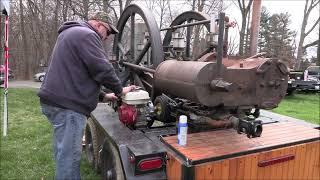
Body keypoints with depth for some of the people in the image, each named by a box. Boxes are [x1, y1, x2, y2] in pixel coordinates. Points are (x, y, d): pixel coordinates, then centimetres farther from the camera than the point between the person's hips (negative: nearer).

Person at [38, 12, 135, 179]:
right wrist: (119, 90, 1)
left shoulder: (71, 33, 26)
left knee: (65, 152, 18)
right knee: (69, 155, -3)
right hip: (67, 104, -11)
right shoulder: (86, 34, -9)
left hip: (57, 100, 11)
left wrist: (103, 96, 20)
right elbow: (102, 69, -17)